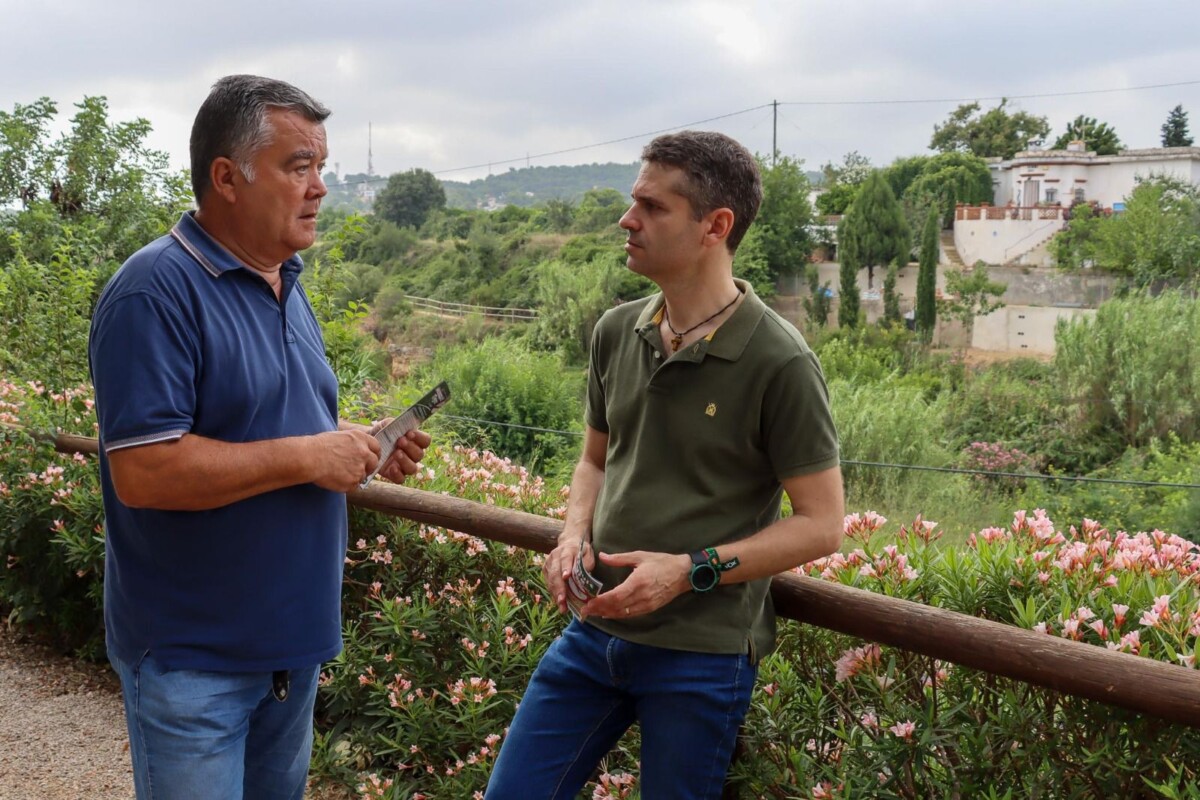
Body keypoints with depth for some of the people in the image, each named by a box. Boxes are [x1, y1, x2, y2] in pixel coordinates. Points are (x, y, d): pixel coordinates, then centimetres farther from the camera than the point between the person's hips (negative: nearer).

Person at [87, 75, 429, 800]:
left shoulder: (286, 283, 9)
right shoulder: (157, 291, -19)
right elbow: (142, 472, -27)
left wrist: (358, 447, 0)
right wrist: (307, 456, -23)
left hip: (293, 637, 8)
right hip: (193, 658, -8)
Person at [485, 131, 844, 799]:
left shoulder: (779, 362, -15)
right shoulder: (617, 332, 3)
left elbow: (821, 524, -11)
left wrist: (689, 570, -19)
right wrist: (575, 535, -3)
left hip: (704, 653, -5)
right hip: (596, 630, 6)